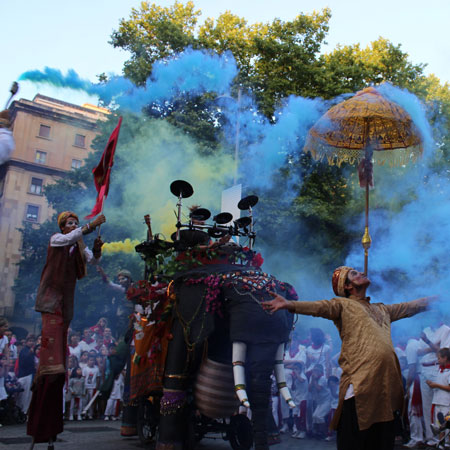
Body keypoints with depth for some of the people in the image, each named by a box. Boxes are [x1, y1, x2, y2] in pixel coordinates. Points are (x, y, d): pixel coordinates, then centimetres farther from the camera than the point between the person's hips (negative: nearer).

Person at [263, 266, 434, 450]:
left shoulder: (381, 309, 28)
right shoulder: (343, 304, 7)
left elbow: (409, 307, 40)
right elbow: (321, 306, -11)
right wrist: (289, 304, -29)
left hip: (387, 384, 6)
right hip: (360, 384, -6)